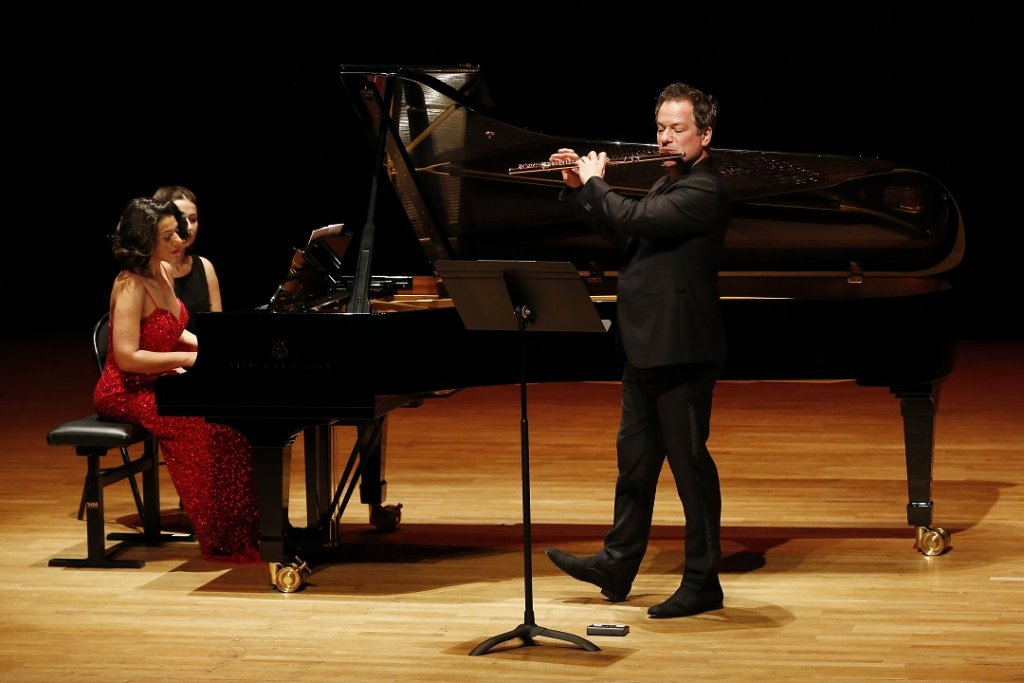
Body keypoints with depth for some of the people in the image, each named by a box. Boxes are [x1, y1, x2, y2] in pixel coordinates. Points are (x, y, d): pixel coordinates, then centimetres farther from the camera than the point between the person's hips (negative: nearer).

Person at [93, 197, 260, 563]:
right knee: (210, 420, -28)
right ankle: (224, 539, -19)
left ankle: (247, 527, -5)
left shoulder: (163, 271, 6)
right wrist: (189, 358, -25)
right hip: (126, 392, -9)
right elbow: (127, 357, -28)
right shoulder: (131, 286, -21)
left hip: (157, 381, 9)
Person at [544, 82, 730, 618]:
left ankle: (703, 582, 4)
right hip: (646, 348, 10)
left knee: (689, 461, -3)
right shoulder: (668, 186, 16)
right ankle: (617, 564, 28)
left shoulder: (704, 192, -16)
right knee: (635, 457, 17)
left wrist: (594, 182, -8)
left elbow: (632, 218, -24)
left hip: (680, 351, -10)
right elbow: (617, 229, 20)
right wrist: (578, 187, 9)